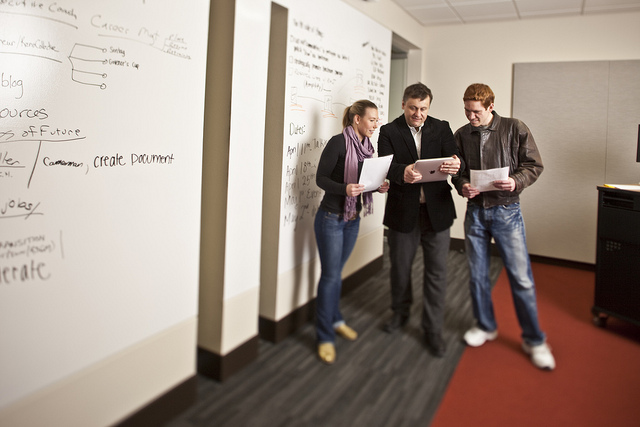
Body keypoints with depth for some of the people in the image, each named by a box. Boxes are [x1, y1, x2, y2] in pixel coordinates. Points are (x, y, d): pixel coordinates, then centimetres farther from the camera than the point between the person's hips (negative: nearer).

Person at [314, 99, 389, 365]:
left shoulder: (366, 146, 7)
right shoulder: (338, 142, -15)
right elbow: (321, 178, -15)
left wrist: (378, 186, -6)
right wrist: (344, 189, -30)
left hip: (353, 219, 7)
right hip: (331, 217, -7)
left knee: (336, 272, 18)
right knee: (330, 275, -2)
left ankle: (334, 320, 34)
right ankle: (325, 337, 10)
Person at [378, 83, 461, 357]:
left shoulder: (441, 129, 6)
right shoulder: (389, 132, 0)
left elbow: (454, 158, -6)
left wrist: (456, 165, -31)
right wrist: (402, 173, -37)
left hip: (437, 210, 1)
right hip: (403, 211, 0)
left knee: (436, 271, 4)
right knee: (400, 266, 14)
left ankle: (433, 329, 18)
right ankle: (400, 312, 39)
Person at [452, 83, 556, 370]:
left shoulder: (515, 128, -3)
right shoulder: (462, 135, 5)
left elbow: (534, 165, -1)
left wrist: (516, 181, -20)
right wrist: (463, 186, -10)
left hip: (506, 210, -3)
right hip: (475, 211, 3)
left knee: (521, 277, -2)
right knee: (478, 274, 11)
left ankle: (534, 340, 15)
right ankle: (486, 326, 32)